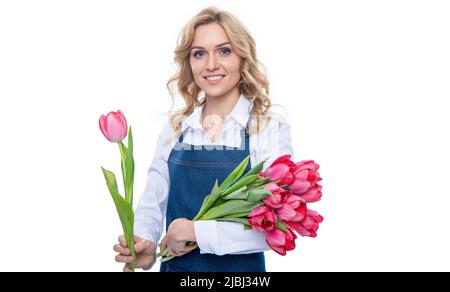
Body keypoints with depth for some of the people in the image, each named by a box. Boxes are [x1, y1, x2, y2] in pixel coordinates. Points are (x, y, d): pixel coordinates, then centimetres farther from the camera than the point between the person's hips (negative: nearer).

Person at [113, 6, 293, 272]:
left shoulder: (270, 126, -13)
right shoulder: (175, 128, 0)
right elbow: (153, 204, 0)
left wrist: (200, 232, -25)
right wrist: (145, 243, -19)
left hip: (239, 268, -3)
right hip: (174, 265, 4)